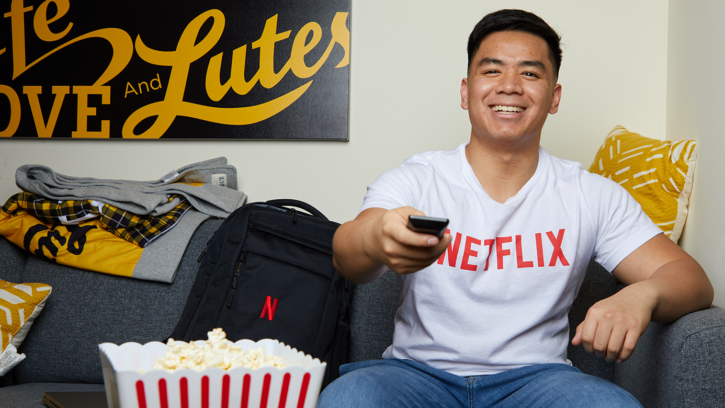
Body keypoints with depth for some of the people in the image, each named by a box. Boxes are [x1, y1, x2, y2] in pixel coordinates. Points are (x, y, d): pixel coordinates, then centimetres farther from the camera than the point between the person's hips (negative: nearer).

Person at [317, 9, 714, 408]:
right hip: (419, 371, -1)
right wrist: (377, 239, -44)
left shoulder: (592, 196, 8)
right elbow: (346, 256, -16)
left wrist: (642, 294, -23)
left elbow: (690, 278, 4)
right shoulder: (411, 182, 3)